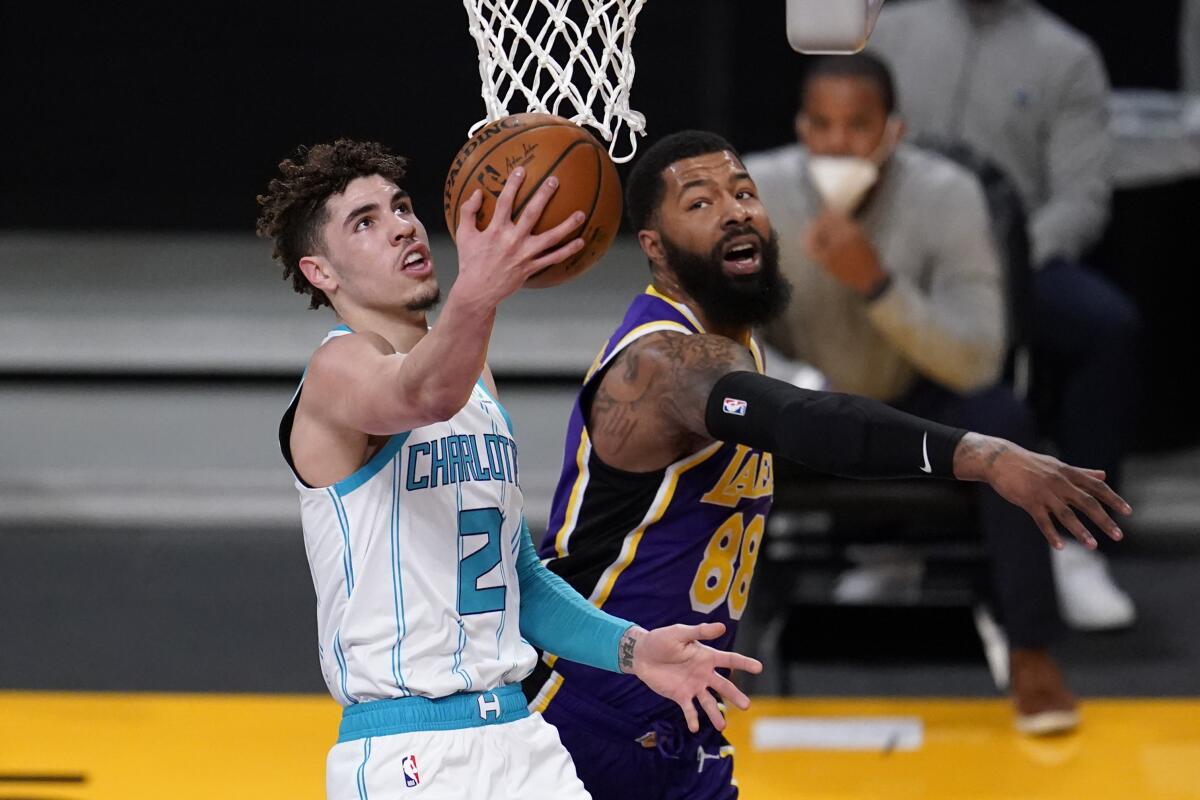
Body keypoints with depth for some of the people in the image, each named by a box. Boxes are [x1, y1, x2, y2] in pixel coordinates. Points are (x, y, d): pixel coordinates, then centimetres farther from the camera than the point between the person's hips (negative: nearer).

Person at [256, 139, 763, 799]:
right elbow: (424, 396, -34)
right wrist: (475, 297, -53)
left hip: (517, 738, 8)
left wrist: (630, 647, 12)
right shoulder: (340, 369, -9)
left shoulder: (476, 378, 17)